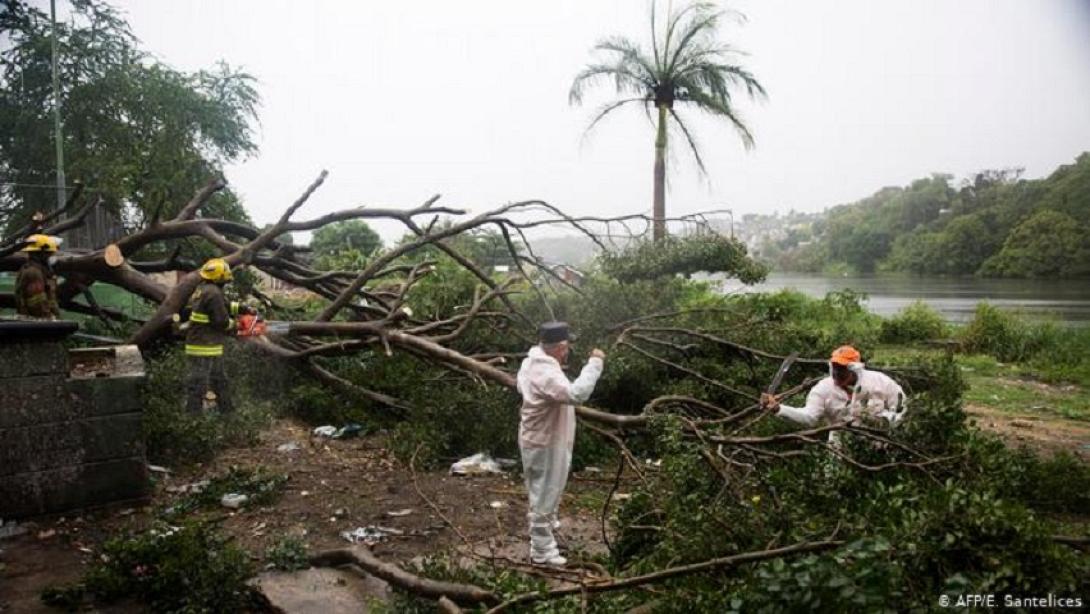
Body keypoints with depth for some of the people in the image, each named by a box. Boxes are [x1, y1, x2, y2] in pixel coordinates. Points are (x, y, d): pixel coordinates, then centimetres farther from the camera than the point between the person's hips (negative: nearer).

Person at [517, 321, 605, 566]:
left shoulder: (533, 362, 1)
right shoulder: (546, 374, -32)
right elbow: (576, 394, -45)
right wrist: (594, 363, -37)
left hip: (541, 439, 10)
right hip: (545, 444, -10)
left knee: (548, 491, 30)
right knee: (544, 496, 2)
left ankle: (549, 522, 52)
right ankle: (541, 551, 14)